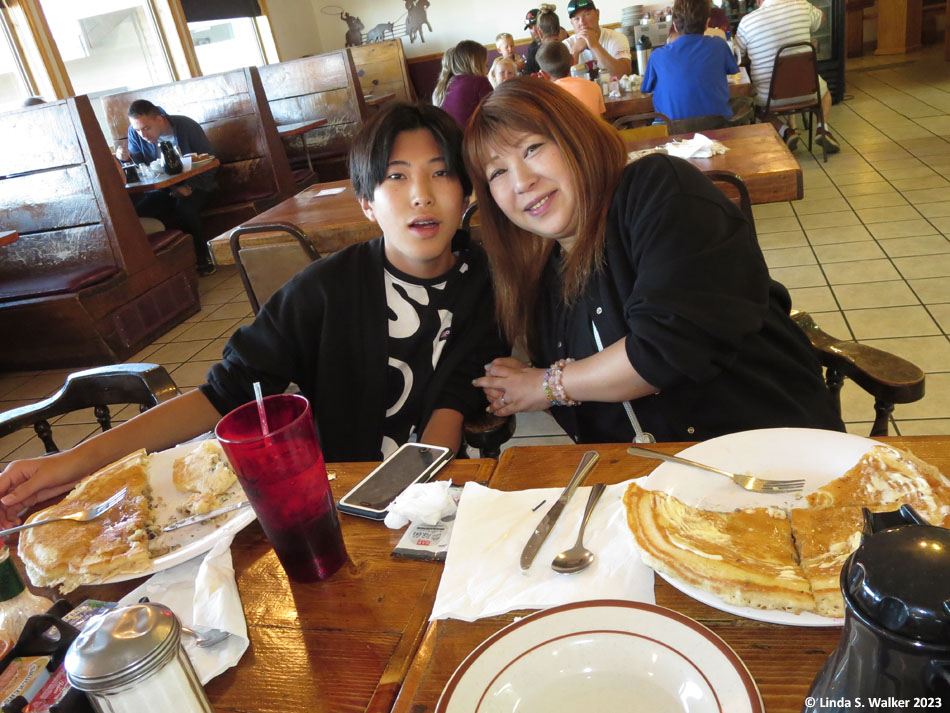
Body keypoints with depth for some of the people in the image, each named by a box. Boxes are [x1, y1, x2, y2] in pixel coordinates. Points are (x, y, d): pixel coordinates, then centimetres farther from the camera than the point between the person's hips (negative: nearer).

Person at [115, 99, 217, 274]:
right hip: (164, 189, 4)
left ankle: (204, 257, -15)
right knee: (136, 207, -23)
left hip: (195, 185, -4)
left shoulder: (187, 126, -13)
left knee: (185, 206, -36)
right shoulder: (135, 132, -2)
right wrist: (126, 159, -23)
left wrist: (189, 187, -23)